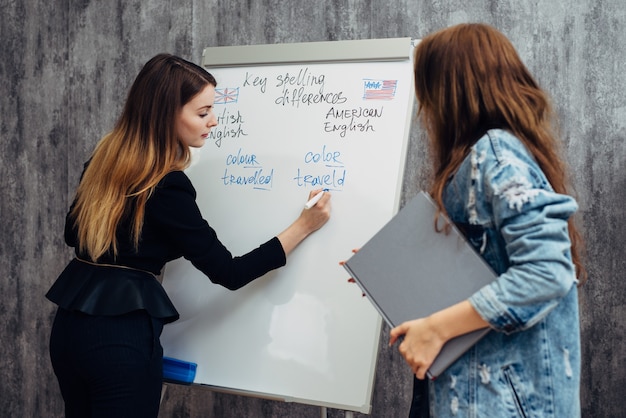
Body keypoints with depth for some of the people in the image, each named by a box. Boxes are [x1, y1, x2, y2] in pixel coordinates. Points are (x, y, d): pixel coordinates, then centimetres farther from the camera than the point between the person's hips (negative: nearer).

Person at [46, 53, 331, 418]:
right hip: (122, 334, -8)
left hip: (72, 320, 8)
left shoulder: (107, 156, 3)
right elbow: (229, 273, -14)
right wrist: (304, 226, -11)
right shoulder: (166, 188, -19)